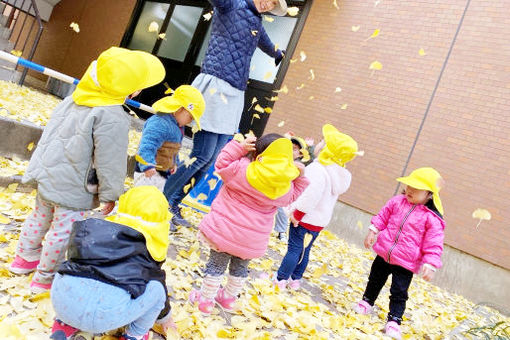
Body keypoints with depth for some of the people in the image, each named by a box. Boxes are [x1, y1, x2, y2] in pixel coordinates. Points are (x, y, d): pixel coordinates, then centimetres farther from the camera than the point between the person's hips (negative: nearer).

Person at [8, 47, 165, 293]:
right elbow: (110, 162, -22)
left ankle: (25, 257, 46)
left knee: (40, 217, 26)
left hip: (47, 173, 9)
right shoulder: (112, 118, -26)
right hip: (73, 188, -9)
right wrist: (110, 194, -10)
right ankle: (45, 278, 22)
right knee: (63, 231, 7)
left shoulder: (74, 97, 1)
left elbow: (53, 132, 15)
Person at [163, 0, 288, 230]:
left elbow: (268, 46, 44)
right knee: (203, 154, -11)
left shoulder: (257, 23, 23)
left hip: (235, 96, 8)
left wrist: (279, 55, 63)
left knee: (211, 159, 3)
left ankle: (176, 205, 12)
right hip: (216, 86, -7)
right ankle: (164, 201, 3)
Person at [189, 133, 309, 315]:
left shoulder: (242, 168, -19)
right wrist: (299, 177, 7)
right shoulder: (286, 186, -9)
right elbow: (291, 197, 11)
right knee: (240, 268, 26)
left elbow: (221, 164, -6)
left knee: (216, 265, 14)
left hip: (225, 230, -3)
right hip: (251, 241, 3)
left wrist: (239, 147, -9)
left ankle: (205, 300, 26)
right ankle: (228, 298, 44)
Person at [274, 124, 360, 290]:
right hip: (321, 220, 8)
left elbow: (311, 196, -29)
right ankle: (295, 279, 31)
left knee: (294, 249, 1)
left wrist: (297, 214, -19)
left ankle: (280, 280, 11)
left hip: (305, 219, -8)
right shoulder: (341, 175, 5)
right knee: (304, 250, 19)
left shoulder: (318, 169, -25)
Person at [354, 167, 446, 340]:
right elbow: (383, 216, 11)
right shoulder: (398, 201, -2)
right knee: (375, 280, 23)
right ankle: (367, 301, 45)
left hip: (405, 263, -4)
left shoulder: (432, 218, -14)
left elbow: (434, 245, -12)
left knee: (399, 293, 2)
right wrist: (373, 231, 5)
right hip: (384, 253, 5)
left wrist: (430, 265, -17)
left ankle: (394, 320, 18)